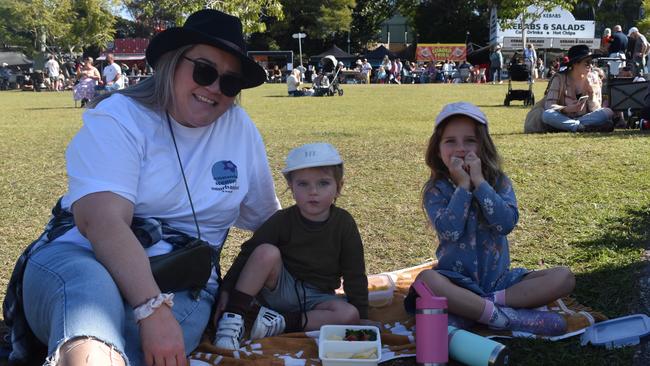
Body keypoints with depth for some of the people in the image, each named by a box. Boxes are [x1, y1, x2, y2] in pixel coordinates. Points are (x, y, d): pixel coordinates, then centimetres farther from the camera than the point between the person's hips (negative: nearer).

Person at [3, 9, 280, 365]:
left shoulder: (240, 127, 9)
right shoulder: (119, 117, -5)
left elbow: (265, 216, 23)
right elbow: (103, 221, -22)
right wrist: (153, 309, -35)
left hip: (181, 284, 3)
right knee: (90, 288, -43)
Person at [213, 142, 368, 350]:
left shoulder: (344, 223, -8)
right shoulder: (282, 220, -10)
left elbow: (354, 275, -3)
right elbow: (248, 253, -6)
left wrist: (361, 316, -5)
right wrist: (226, 289, -13)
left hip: (315, 297, 1)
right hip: (279, 288, -1)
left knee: (350, 315, -27)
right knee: (267, 252, -29)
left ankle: (282, 322, -24)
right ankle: (233, 316, -24)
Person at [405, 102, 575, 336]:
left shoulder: (499, 182, 3)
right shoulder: (436, 190, -2)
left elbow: (506, 223, -15)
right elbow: (450, 232, -18)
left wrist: (479, 182, -16)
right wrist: (463, 185, -17)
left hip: (498, 279, 3)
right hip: (457, 280, -3)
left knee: (564, 277, -16)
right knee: (427, 279, -36)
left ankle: (467, 309, -24)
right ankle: (505, 317, -30)